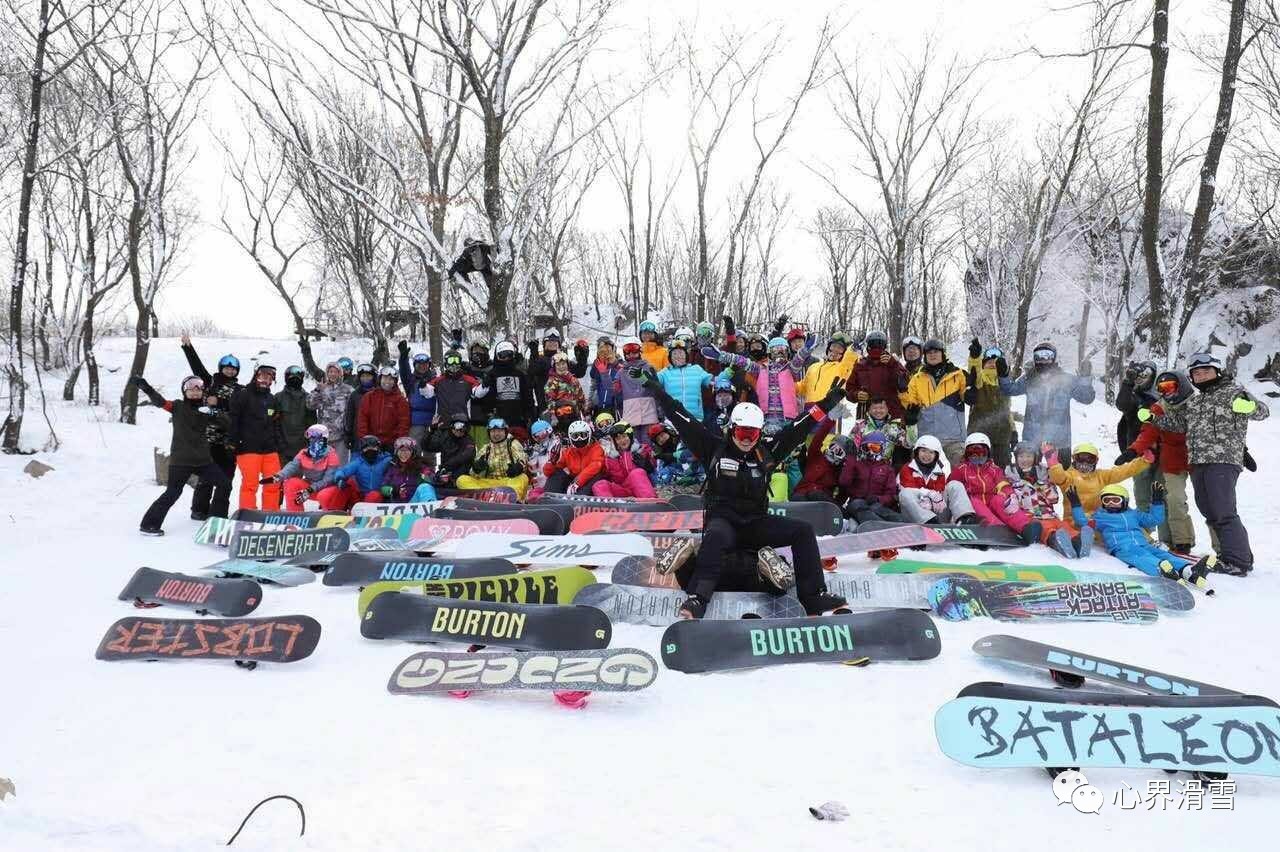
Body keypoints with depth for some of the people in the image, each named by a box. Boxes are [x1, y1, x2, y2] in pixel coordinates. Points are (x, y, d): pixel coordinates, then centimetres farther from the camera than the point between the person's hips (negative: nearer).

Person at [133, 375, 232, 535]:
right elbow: (160, 402, -17)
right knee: (172, 493, -8)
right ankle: (149, 524, 5)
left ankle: (217, 518, 21)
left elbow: (225, 423, 5)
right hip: (180, 460, -5)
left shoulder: (206, 410, 8)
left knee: (224, 483, 5)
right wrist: (145, 387, -33)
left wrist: (215, 414, -16)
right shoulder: (178, 406, -1)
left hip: (203, 459, 5)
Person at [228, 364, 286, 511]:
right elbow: (233, 420, -6)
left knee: (274, 483, 4)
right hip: (248, 448, -6)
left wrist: (280, 442, 14)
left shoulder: (271, 399, 19)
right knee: (250, 484, -8)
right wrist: (233, 442, -10)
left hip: (270, 449, 6)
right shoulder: (243, 395, -1)